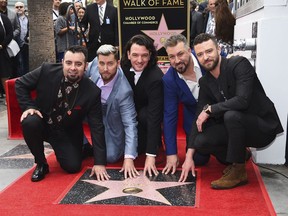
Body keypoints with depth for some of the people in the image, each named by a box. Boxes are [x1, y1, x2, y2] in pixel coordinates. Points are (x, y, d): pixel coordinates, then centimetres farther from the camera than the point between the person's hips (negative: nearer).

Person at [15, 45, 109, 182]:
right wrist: (28, 107, -19)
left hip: (67, 133, 0)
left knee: (73, 166, -15)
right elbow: (20, 84, -3)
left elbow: (97, 127, -18)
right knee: (30, 122, -32)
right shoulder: (47, 71, -20)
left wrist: (99, 162, -21)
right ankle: (41, 164, -7)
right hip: (42, 122, 0)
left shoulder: (92, 92, -21)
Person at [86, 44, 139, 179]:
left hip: (110, 118, -5)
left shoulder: (123, 91, -38)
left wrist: (129, 158, -43)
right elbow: (83, 74, 3)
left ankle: (120, 144, 21)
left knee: (111, 157, -13)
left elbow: (130, 124, -37)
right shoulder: (95, 63, -24)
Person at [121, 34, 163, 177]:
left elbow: (154, 115, -36)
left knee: (143, 116, -36)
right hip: (131, 109, 4)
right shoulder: (124, 67, -16)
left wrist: (150, 156, -40)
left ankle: (155, 141, -6)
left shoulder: (156, 77, -33)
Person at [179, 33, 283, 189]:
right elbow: (199, 119, 1)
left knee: (231, 115, -35)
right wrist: (189, 156, -5)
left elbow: (242, 100, -32)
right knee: (200, 141, -16)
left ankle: (238, 172, -16)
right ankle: (238, 157, 11)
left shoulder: (239, 64, -18)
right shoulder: (205, 82, 1)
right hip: (236, 126, 6)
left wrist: (209, 109, -21)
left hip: (264, 127, -6)